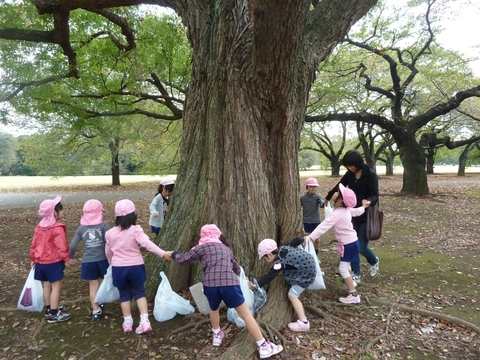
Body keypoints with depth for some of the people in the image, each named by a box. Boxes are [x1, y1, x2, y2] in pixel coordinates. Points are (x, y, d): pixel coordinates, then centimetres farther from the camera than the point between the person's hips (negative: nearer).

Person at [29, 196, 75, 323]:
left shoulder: (39, 227, 8)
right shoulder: (57, 228, -18)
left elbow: (34, 244, 13)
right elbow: (61, 247, -21)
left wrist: (33, 259, 22)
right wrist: (67, 259, -11)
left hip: (40, 262, 9)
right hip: (54, 262, -9)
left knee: (46, 286, 18)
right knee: (56, 287, -1)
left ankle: (49, 309, 31)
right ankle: (54, 314, 3)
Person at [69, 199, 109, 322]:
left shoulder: (81, 228, 1)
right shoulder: (103, 225, -8)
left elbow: (73, 246, 1)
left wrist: (71, 257, 19)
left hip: (88, 261, 1)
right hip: (102, 259, -1)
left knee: (93, 285, 11)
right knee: (102, 283, 21)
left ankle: (96, 311, 14)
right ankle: (99, 304, 38)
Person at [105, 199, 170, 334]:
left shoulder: (110, 233, -1)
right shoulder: (135, 230, -14)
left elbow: (108, 251, 12)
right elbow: (147, 244, -27)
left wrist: (112, 263, 31)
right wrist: (163, 253, -30)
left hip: (118, 268, 2)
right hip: (135, 267, -2)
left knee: (124, 294, 18)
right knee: (139, 292, 12)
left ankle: (127, 322, 25)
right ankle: (144, 321, 4)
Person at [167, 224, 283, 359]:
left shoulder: (203, 247, 15)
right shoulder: (226, 248, 27)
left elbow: (183, 260, 19)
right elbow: (237, 269, 34)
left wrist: (174, 254, 38)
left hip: (210, 284, -1)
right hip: (230, 283, 1)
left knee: (214, 309, 31)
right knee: (246, 314, 8)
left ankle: (217, 336, 44)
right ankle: (263, 347, 9)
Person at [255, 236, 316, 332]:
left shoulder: (279, 263, -24)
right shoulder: (283, 248, -4)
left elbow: (269, 277, -24)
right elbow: (298, 240, -1)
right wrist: (302, 240, 20)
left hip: (306, 272, -10)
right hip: (308, 263, 10)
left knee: (292, 295, -6)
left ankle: (303, 323, -6)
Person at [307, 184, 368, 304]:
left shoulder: (337, 213, -29)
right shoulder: (346, 209, -1)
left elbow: (324, 226, -37)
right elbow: (356, 212, 20)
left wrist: (310, 237, -42)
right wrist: (363, 207, 43)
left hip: (349, 244, -10)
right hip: (351, 241, 10)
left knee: (343, 268, -8)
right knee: (345, 265, 29)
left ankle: (354, 296, -6)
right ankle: (351, 282, 52)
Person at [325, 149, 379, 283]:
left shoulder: (371, 175, -16)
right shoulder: (350, 174, 0)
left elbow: (375, 196, -18)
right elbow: (339, 186, 17)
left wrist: (369, 201, -42)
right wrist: (328, 197, 31)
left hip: (366, 216, -5)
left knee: (362, 247, -3)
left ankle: (374, 262, 31)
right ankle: (356, 274, 16)